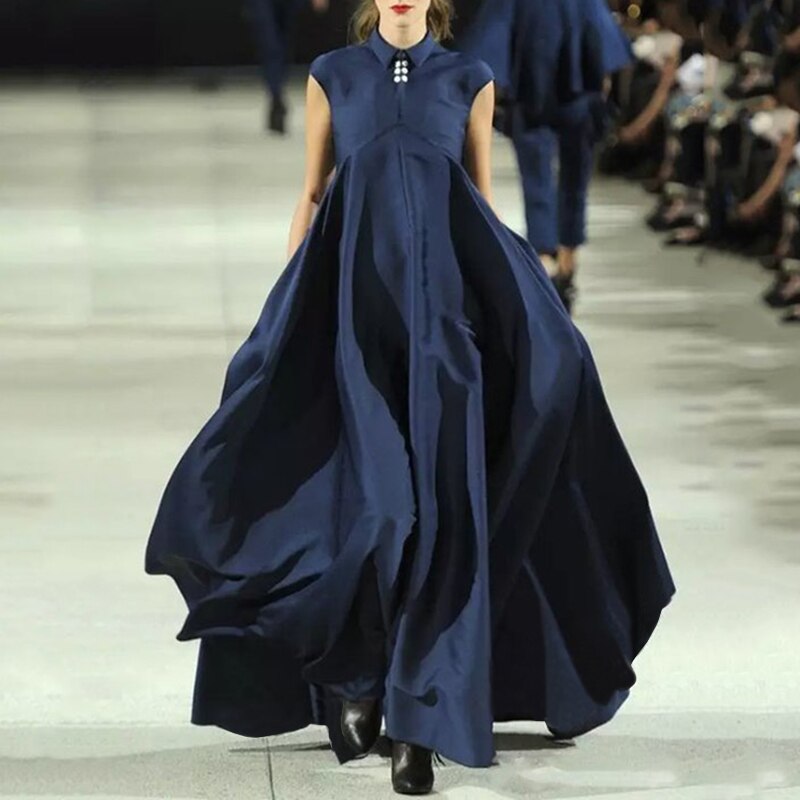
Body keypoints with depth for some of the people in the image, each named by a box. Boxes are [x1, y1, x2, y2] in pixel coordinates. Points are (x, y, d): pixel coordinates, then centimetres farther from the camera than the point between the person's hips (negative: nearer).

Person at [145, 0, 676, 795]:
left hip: (444, 296, 0)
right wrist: (287, 310, 6)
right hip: (356, 298, 0)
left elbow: (483, 199, 13)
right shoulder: (331, 74, 11)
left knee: (439, 498, -10)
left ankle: (417, 717, -7)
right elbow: (312, 195, 12)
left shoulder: (470, 79, 11)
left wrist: (508, 301, 6)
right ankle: (354, 674, 14)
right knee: (366, 494, -8)